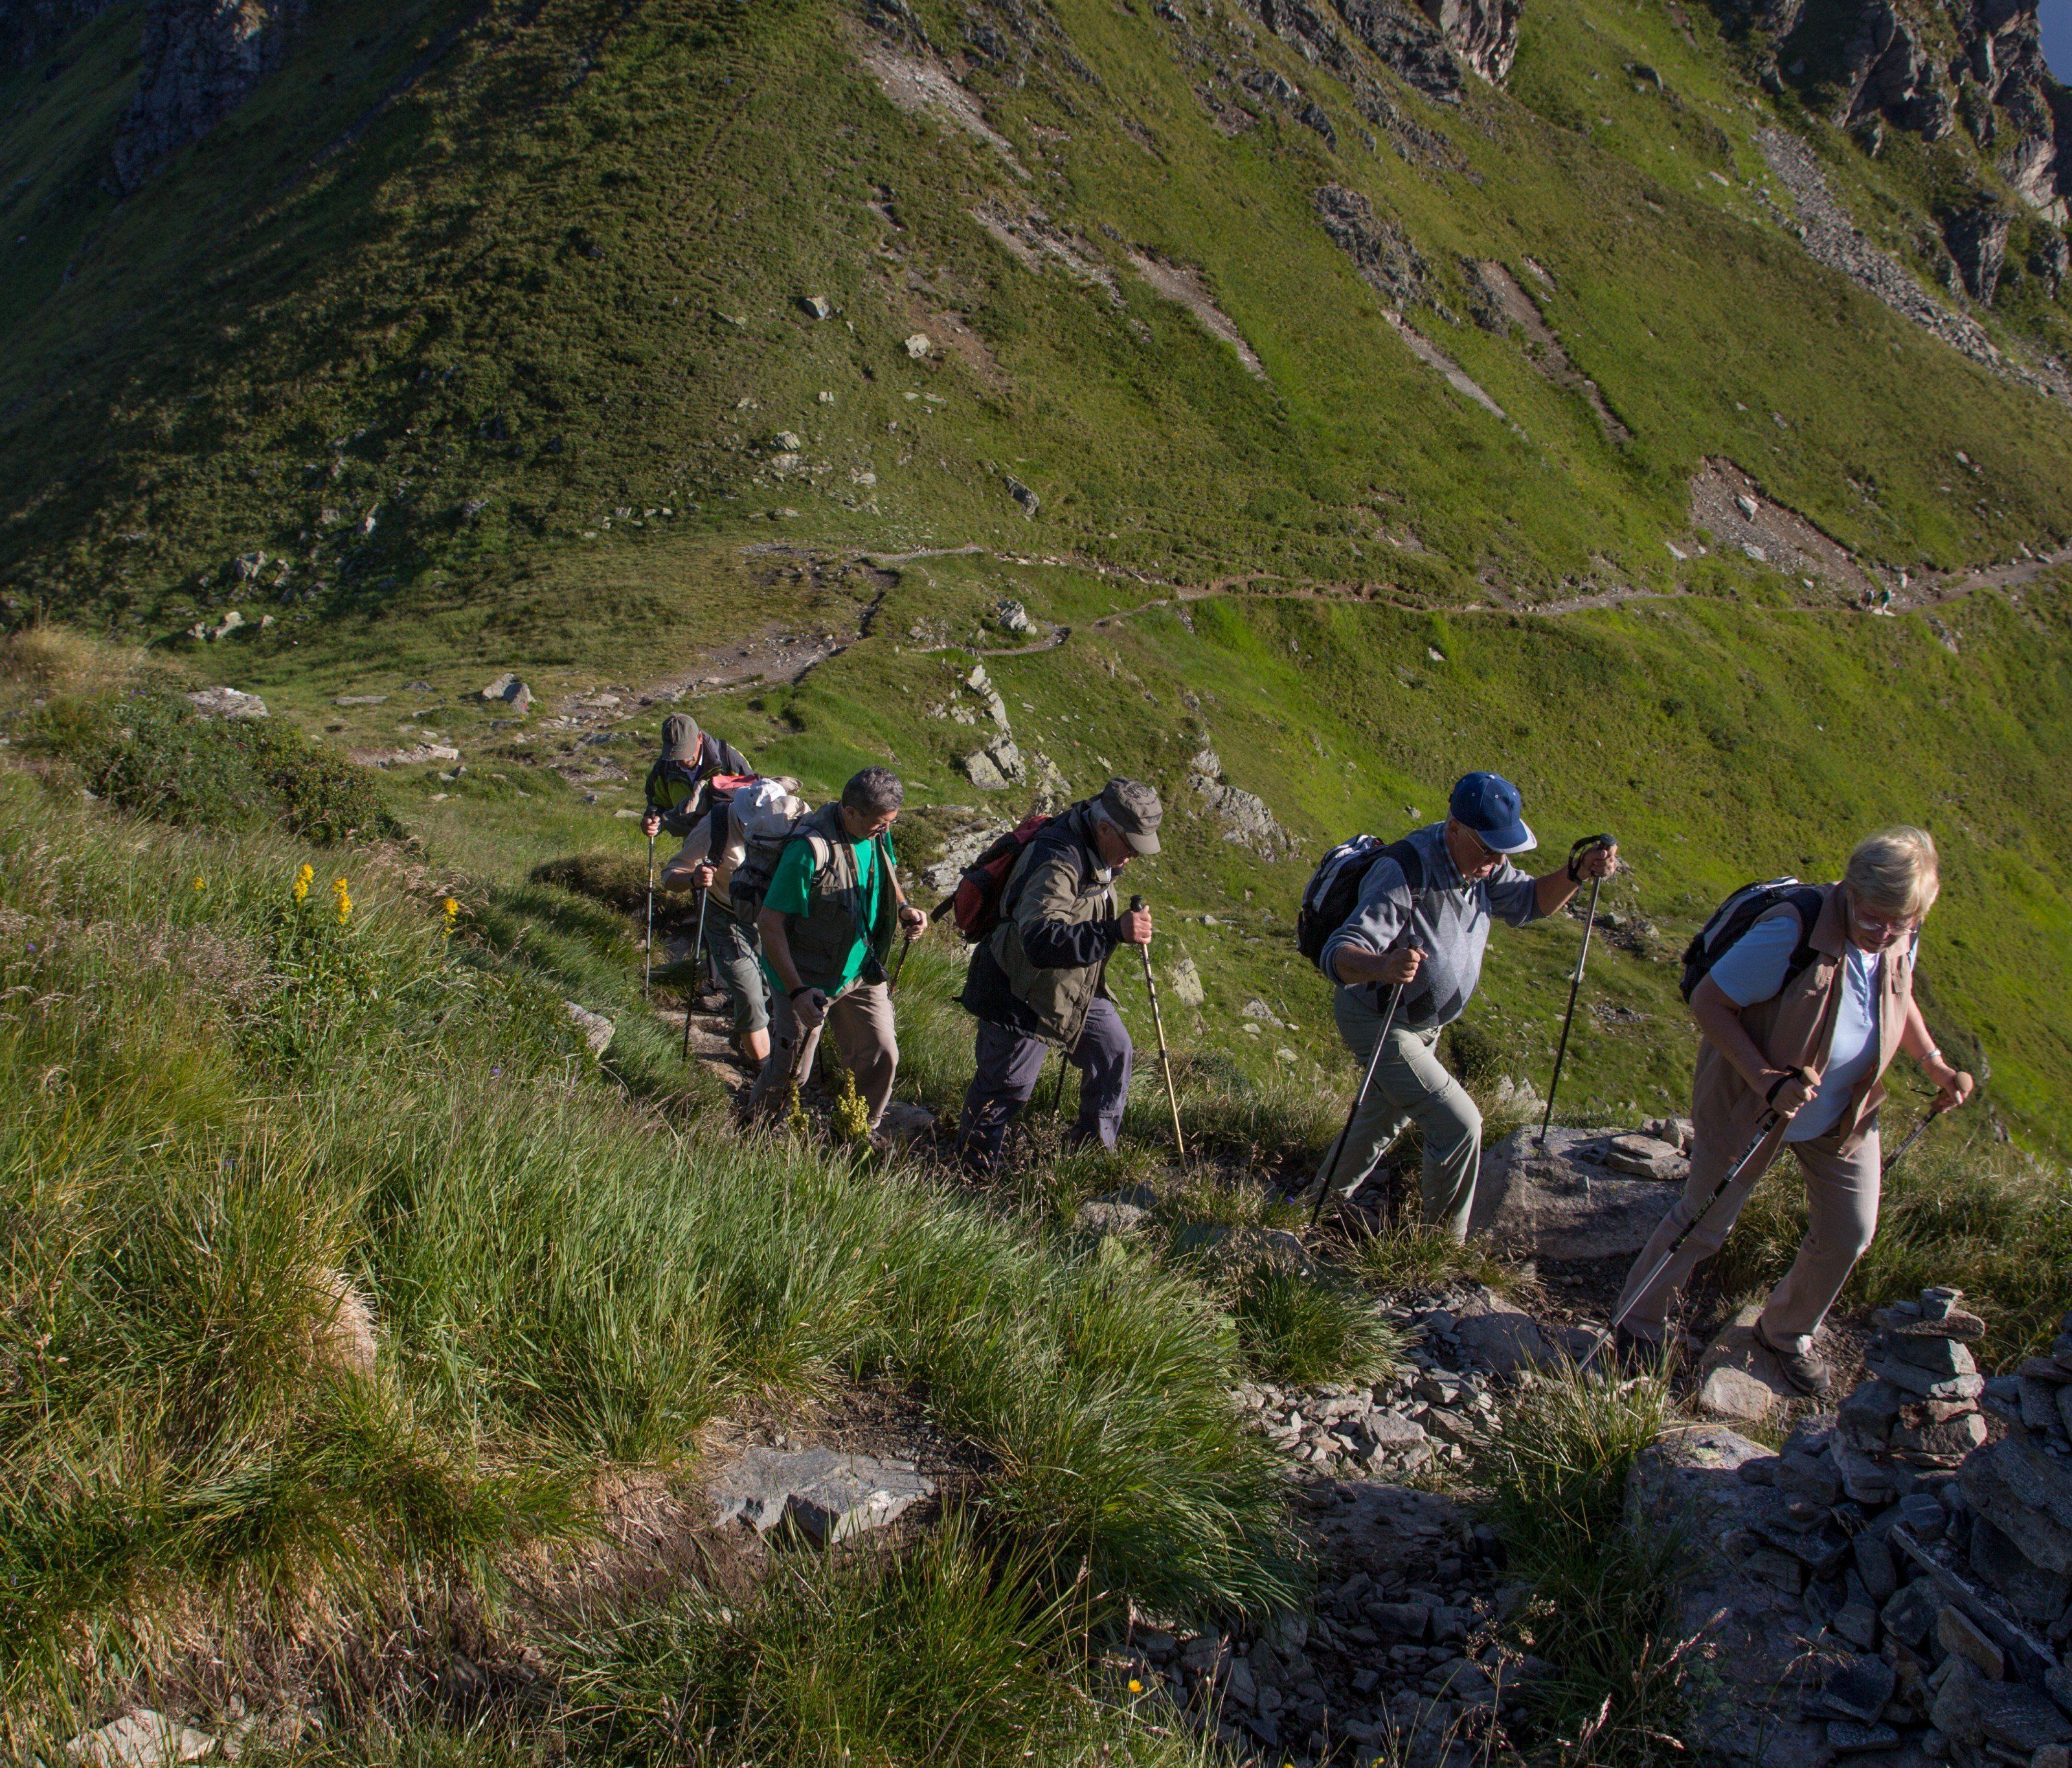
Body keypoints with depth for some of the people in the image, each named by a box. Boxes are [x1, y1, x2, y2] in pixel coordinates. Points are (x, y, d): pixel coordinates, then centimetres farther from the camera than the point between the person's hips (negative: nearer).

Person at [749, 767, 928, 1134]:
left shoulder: (878, 834, -5)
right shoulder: (811, 848, -28)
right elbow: (769, 923, -24)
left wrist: (904, 909, -5)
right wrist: (797, 991, -29)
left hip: (861, 973, 6)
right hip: (807, 979, -6)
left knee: (882, 1058, 8)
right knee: (790, 1074, 5)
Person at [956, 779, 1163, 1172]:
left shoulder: (1095, 849, -3)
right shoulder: (1057, 861, -34)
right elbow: (1039, 940, -48)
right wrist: (1115, 932, -53)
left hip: (1075, 990, 9)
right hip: (1020, 996, -9)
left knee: (1113, 1051, 9)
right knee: (1006, 1087, 4)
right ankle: (974, 1168, 26)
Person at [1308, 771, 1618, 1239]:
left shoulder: (1478, 863, -9)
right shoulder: (1406, 874, -35)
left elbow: (1529, 901, 4)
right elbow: (1338, 954, -40)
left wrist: (1578, 871, -15)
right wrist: (1382, 967, -63)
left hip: (1422, 1024, 9)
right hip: (1379, 1024, -9)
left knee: (1385, 1119, 26)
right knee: (1459, 1125, -11)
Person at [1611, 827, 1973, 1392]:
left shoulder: (1901, 940, -13)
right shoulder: (1792, 934, -34)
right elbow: (1707, 1001, -26)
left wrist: (1935, 1064, -5)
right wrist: (1767, 1080, -35)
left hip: (1845, 1116, 6)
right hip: (1750, 1109, -6)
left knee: (1848, 1236, 14)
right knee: (1705, 1223, 9)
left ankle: (1788, 1333, 42)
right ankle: (1640, 1323, 34)